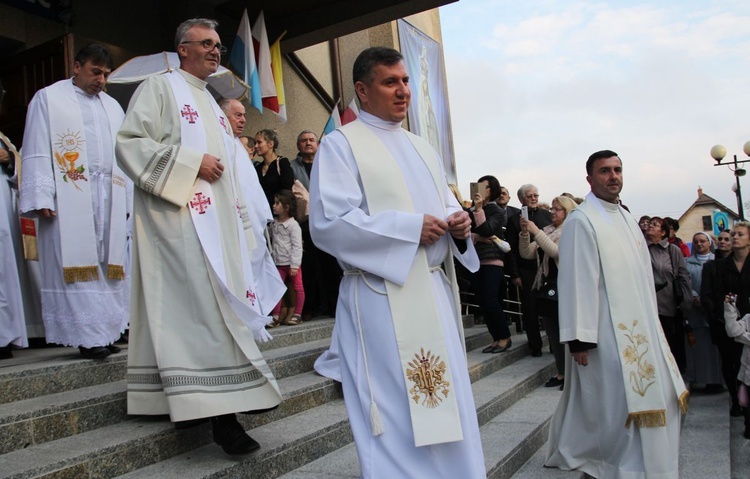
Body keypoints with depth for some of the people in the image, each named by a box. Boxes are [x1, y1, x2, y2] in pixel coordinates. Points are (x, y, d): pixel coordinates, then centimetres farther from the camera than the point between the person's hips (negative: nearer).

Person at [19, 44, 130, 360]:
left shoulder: (112, 106, 22)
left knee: (108, 264, 1)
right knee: (77, 265, -7)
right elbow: (37, 152, 0)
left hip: (109, 196, 5)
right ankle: (87, 336, -5)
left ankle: (105, 331, 5)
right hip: (69, 196, -4)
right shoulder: (49, 98, 8)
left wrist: (128, 200, 9)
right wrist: (42, 197, -10)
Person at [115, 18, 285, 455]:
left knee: (216, 305, 5)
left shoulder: (212, 105, 25)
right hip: (180, 217, -8)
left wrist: (244, 219, 19)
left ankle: (219, 403, 11)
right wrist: (191, 163, -15)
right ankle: (221, 411, -17)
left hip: (218, 219, 8)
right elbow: (130, 143, -9)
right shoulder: (160, 88, 2)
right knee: (204, 303, -17)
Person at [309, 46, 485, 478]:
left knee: (447, 408, 11)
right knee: (398, 417, -2)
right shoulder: (341, 145, -3)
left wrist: (458, 224, -2)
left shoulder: (423, 149, 19)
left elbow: (446, 206, 23)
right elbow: (328, 223, -15)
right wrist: (411, 228, -17)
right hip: (383, 299, -6)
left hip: (435, 292, 7)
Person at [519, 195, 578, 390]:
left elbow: (556, 251, -22)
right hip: (547, 287, 7)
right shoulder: (547, 231, 13)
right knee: (553, 334, 12)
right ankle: (561, 373, 23)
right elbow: (527, 253, 6)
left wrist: (536, 232, -22)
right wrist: (524, 233, -8)